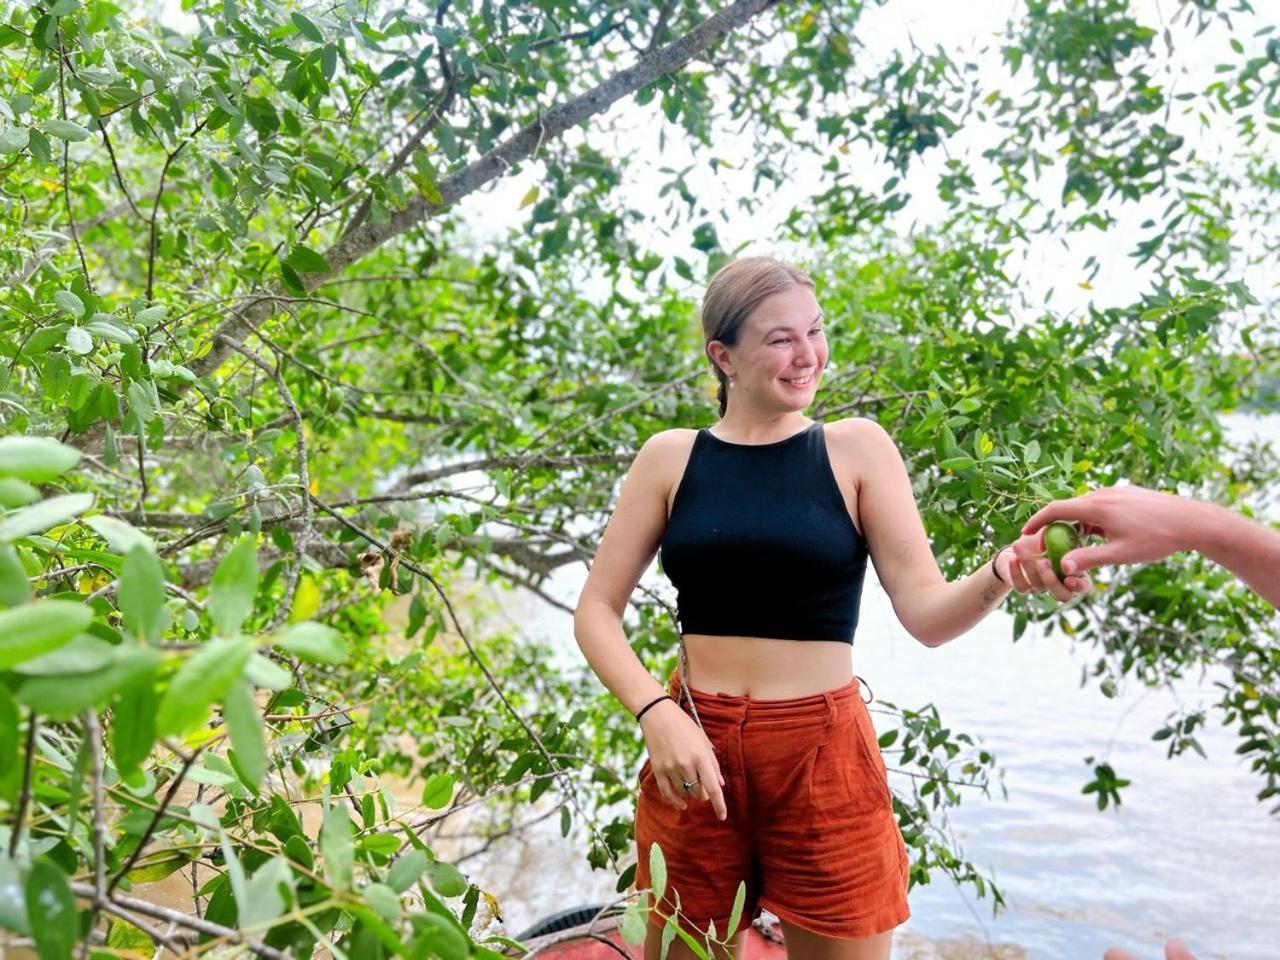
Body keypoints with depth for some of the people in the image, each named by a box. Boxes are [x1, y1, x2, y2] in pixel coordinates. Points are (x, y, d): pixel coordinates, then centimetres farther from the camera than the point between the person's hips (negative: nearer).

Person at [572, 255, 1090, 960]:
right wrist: (655, 712, -14)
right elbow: (596, 611, 1)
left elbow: (927, 613, -7)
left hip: (823, 752, -1)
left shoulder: (856, 449, -1)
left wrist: (1002, 573, -26)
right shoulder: (671, 457, 1)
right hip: (692, 751, 1)